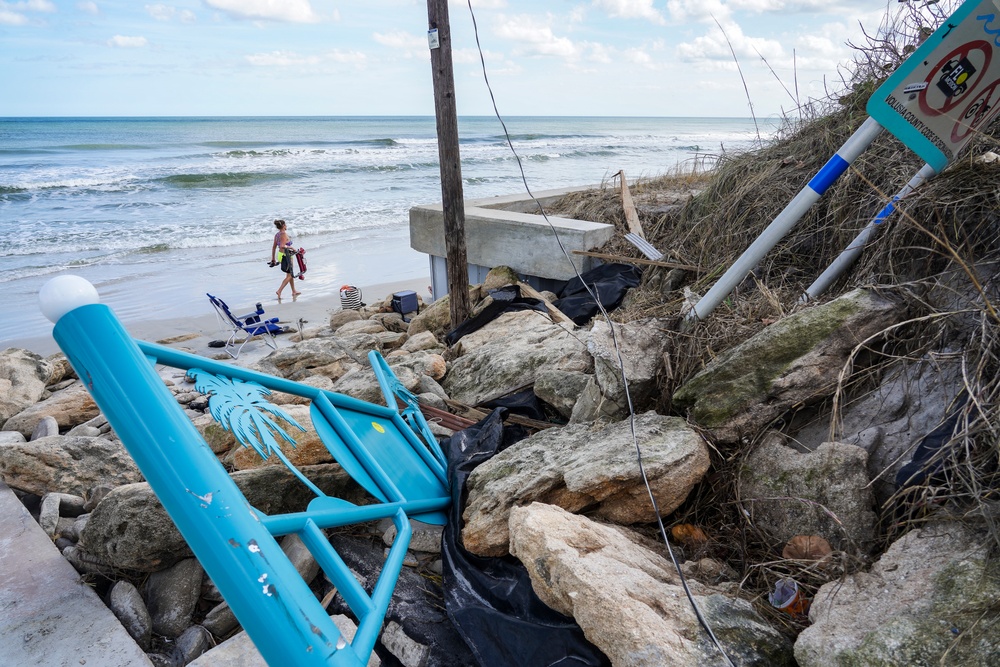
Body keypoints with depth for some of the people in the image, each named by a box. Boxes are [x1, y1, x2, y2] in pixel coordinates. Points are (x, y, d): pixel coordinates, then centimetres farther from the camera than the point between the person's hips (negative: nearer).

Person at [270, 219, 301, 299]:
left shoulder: (277, 235, 8)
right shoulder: (284, 234, -18)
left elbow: (274, 247, 11)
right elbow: (282, 246, -30)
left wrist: (273, 258, 16)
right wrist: (291, 247, -16)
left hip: (280, 254, 9)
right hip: (286, 256, -9)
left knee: (291, 274, 20)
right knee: (289, 276, 0)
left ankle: (294, 291, 28)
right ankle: (279, 291, -6)